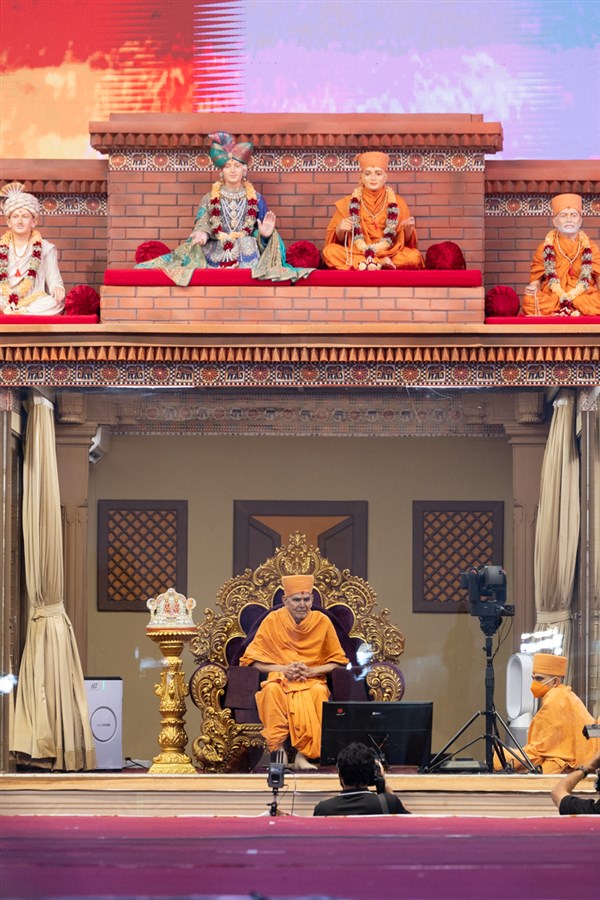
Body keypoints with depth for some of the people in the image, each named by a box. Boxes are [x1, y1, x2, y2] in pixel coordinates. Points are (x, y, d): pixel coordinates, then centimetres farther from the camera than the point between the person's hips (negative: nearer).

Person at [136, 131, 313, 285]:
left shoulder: (255, 199, 15)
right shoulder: (210, 198, 16)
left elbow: (260, 237, 13)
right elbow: (202, 224, 5)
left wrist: (265, 235, -13)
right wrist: (201, 233, -20)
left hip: (247, 255, 0)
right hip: (216, 254, 0)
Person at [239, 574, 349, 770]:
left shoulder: (322, 622, 1)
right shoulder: (273, 620, -1)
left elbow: (337, 660, 5)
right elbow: (253, 659, -1)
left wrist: (311, 670, -13)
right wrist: (283, 669, -16)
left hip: (313, 681, 0)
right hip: (279, 679, 0)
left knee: (319, 693, -35)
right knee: (272, 690, -36)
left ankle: (303, 756, -31)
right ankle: (278, 752, -32)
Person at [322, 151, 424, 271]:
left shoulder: (396, 203, 7)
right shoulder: (348, 203, 6)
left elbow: (405, 240, 10)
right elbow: (339, 240, 8)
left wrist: (408, 230, -12)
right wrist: (340, 230, -13)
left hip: (389, 254, -1)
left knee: (414, 256, -29)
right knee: (329, 251, -28)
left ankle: (361, 265, -25)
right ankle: (381, 264, -28)